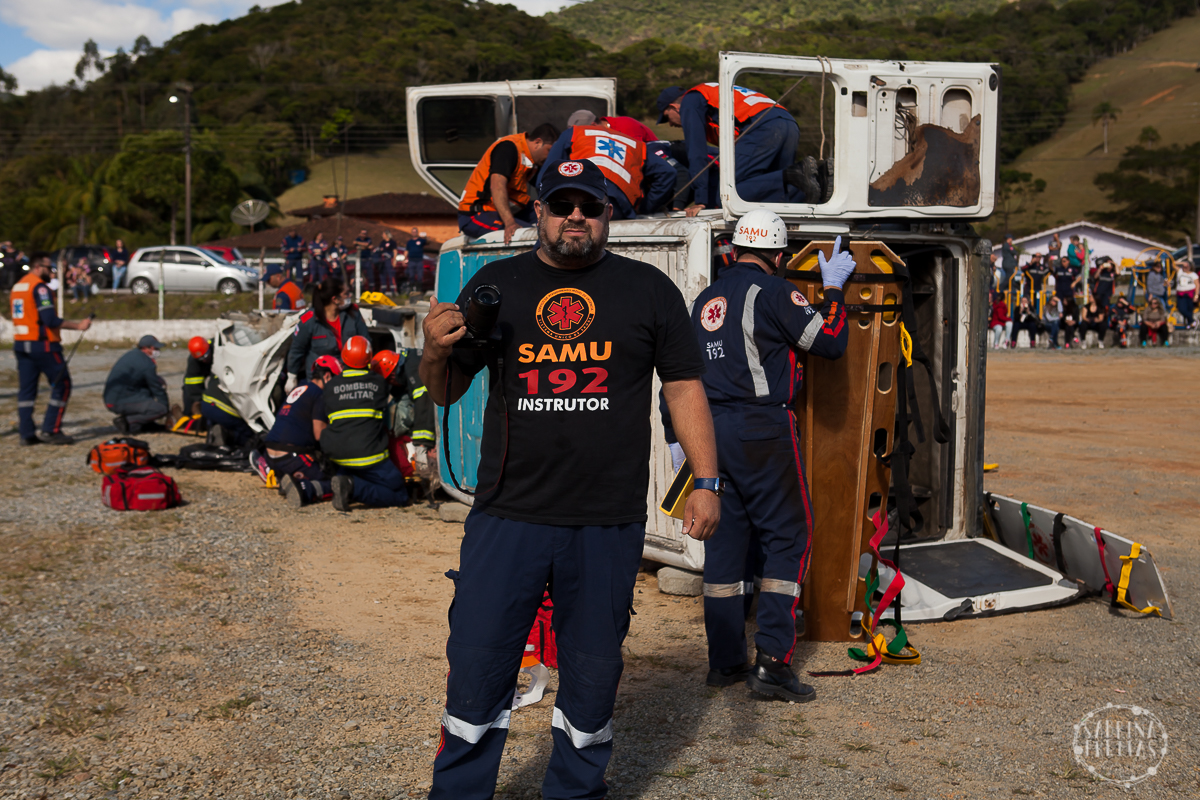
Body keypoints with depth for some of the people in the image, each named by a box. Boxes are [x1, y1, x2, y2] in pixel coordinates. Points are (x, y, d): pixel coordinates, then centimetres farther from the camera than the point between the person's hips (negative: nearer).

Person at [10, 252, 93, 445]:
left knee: (26, 389, 9)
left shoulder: (17, 286, 16)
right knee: (62, 384, -1)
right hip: (42, 344, -9)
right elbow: (50, 320, -19)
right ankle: (50, 430, -4)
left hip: (20, 343, 9)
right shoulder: (40, 287, -13)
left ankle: (26, 433, 8)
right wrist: (78, 325, -14)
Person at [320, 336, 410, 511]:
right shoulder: (379, 382, 4)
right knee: (400, 495, 3)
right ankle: (353, 487, -20)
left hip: (337, 455, 4)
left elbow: (324, 418, 16)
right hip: (369, 454, -4)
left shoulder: (331, 385, 8)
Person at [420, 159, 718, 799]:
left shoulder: (649, 289, 7)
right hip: (507, 515, 0)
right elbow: (447, 393, 11)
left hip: (609, 524, 0)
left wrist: (705, 482, -1)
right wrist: (436, 353, -12)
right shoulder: (495, 284, 9)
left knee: (592, 670, 10)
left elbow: (683, 387, 7)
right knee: (477, 662, 3)